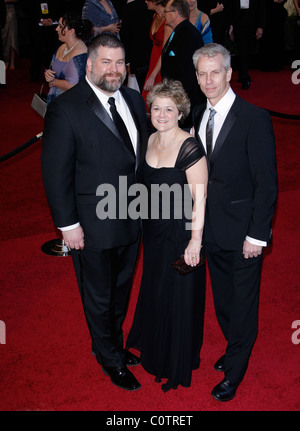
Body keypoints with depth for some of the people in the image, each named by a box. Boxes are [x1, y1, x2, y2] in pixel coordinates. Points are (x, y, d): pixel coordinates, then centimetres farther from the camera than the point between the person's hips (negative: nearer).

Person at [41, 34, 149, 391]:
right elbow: (56, 172, -15)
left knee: (121, 290, 23)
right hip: (93, 226, -6)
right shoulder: (65, 108, -15)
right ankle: (111, 360, 36)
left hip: (131, 220, 6)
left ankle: (113, 343, 47)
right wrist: (68, 224, -15)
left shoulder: (134, 100, 4)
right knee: (99, 298, 14)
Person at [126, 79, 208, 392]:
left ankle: (178, 364, 31)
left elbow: (200, 198, -20)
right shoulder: (150, 141, 3)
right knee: (153, 290, 22)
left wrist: (195, 240, -21)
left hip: (180, 233, -7)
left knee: (178, 296, 8)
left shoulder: (189, 148, -20)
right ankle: (153, 348, 48)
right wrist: (146, 222, 16)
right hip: (153, 231, 7)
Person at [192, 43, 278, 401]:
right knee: (222, 299, 20)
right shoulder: (199, 115, 4)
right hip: (211, 228, 6)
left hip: (242, 231, -6)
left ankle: (234, 372, 29)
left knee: (243, 303, 10)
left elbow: (267, 183, -15)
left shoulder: (254, 119, -15)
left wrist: (257, 235, -17)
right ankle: (234, 349, 44)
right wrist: (200, 220, 4)